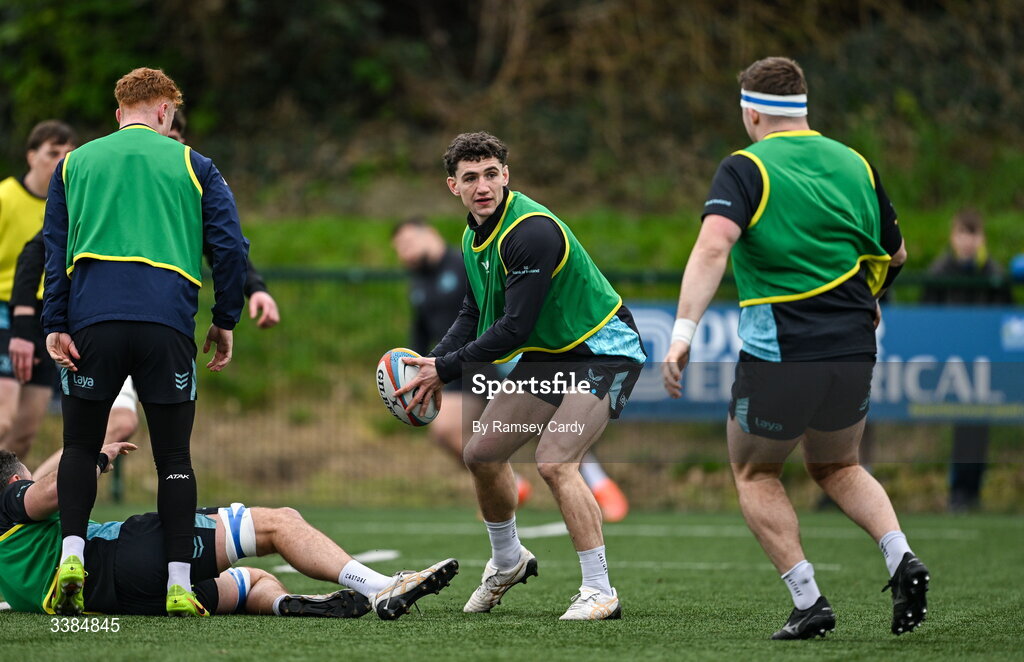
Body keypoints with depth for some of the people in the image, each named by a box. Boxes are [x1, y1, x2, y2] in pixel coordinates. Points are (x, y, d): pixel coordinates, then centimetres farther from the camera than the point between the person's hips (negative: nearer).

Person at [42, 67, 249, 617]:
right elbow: (230, 246, 6)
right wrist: (225, 322, 13)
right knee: (173, 454, 6)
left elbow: (55, 248, 9)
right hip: (168, 324, -1)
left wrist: (55, 325, 5)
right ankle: (179, 585, 1)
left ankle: (71, 555, -9)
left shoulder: (74, 163, 17)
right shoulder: (192, 165, 13)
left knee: (80, 446, 12)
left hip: (92, 322, 1)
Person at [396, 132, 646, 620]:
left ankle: (600, 592, -19)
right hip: (548, 355, 9)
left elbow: (514, 327, -29)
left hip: (603, 350, -9)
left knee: (554, 462, -24)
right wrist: (435, 365, -3)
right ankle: (507, 561, 33)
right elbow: (475, 315, 14)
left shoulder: (532, 232, -28)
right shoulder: (474, 237, 3)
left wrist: (446, 368, -23)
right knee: (482, 453, 10)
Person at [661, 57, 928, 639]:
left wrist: (683, 333, -27)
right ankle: (901, 559, 2)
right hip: (853, 352, 5)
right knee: (837, 467, 27)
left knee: (755, 473, 17)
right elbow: (895, 254, 20)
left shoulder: (746, 169, -6)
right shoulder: (856, 166, 9)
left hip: (779, 357, -5)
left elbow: (712, 247, -22)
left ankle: (808, 600, 4)